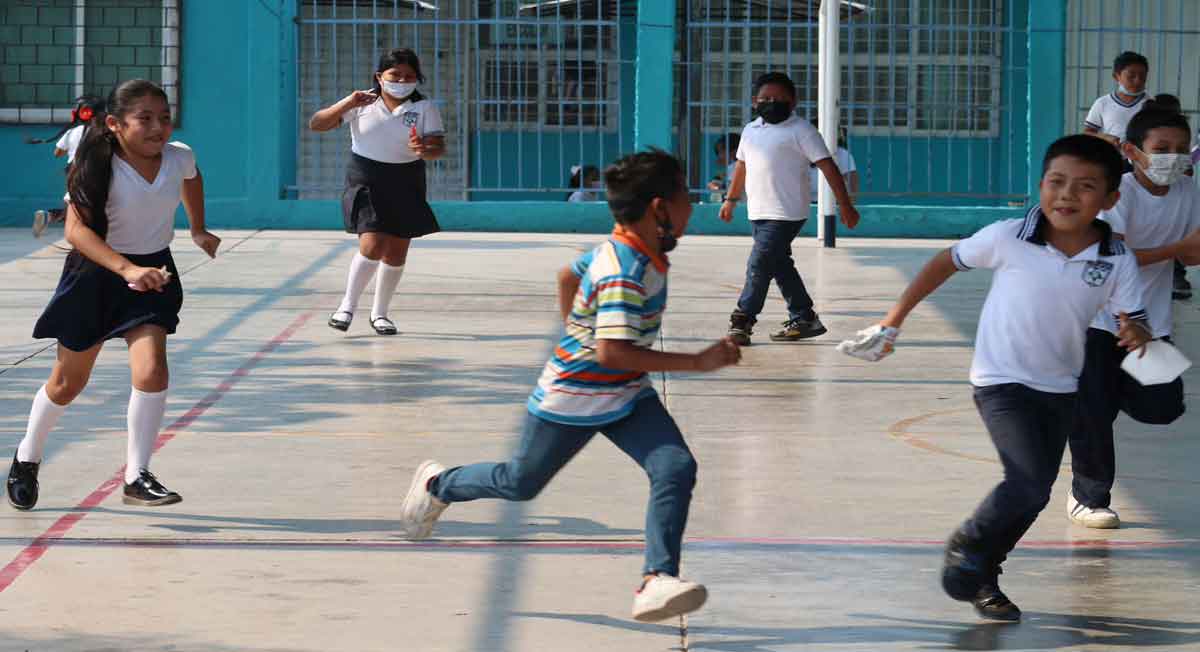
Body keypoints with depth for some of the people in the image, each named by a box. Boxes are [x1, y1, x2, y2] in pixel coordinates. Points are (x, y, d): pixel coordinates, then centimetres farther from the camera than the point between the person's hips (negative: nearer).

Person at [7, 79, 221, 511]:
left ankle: (136, 477, -8)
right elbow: (76, 229, -35)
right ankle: (27, 458, 35)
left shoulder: (179, 157, -10)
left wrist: (198, 230, 19)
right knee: (68, 383, 10)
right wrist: (127, 269, -45)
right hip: (96, 271, -3)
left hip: (153, 270, 3)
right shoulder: (99, 168, -24)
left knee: (151, 369, -18)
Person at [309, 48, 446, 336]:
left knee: (397, 253, 6)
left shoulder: (424, 108, -3)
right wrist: (346, 105, -21)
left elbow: (439, 147, -12)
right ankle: (348, 305, -2)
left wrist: (425, 150, -36)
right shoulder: (362, 103, -3)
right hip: (366, 183, -2)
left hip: (406, 186, 2)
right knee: (372, 245, -18)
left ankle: (380, 312, 25)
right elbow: (316, 124, -5)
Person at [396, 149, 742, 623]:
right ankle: (438, 484, 42)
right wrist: (697, 362, -36)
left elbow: (568, 276, 16)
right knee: (521, 482, 14)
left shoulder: (618, 250, -2)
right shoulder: (626, 271, -30)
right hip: (573, 396, -8)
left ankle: (657, 581, -23)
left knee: (677, 468, -15)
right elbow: (611, 352, -37)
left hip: (625, 395, 8)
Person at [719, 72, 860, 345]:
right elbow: (742, 166, 29)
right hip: (759, 213, 7)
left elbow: (827, 166, -9)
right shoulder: (751, 130, 14)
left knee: (759, 264, -13)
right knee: (780, 266, 12)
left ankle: (743, 321, -8)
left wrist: (845, 205, -13)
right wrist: (730, 200, 32)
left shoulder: (800, 130, -6)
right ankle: (804, 319, 22)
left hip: (786, 214, -7)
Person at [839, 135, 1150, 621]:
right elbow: (946, 263, -4)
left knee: (1032, 497, 12)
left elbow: (1131, 322, -5)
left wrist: (1137, 334, -31)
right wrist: (892, 324, 0)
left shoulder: (1118, 262, -12)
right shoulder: (1009, 238, -18)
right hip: (1002, 383, -4)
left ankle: (982, 577, 33)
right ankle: (967, 545, 5)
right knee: (1030, 482, -21)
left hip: (1060, 390, 4)